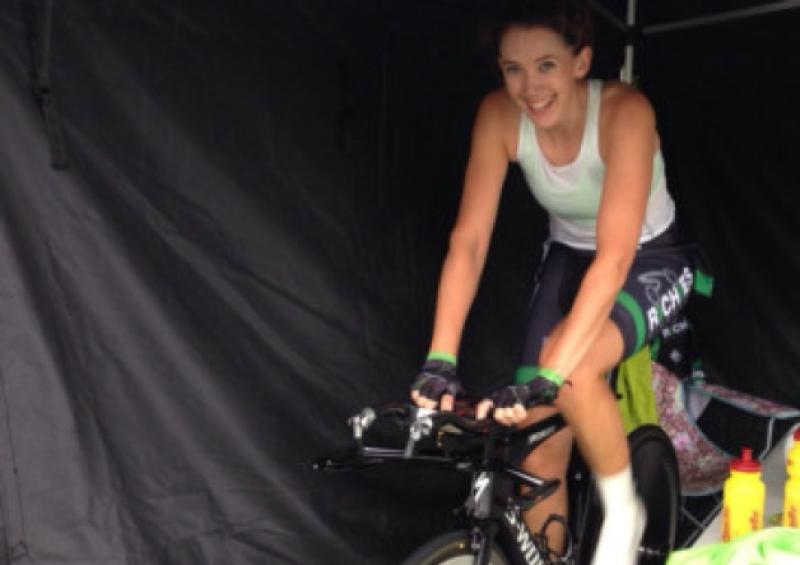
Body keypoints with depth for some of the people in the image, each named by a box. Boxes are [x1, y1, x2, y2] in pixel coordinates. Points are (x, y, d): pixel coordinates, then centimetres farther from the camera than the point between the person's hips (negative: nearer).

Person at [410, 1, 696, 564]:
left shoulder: (625, 111, -32)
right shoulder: (499, 115, -21)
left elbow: (615, 257, -40)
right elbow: (469, 240, -22)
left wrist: (549, 376, -47)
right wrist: (440, 361, -32)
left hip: (650, 263, -4)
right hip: (568, 259, 4)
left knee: (573, 370, -34)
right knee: (538, 455, -2)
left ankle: (623, 511, -7)